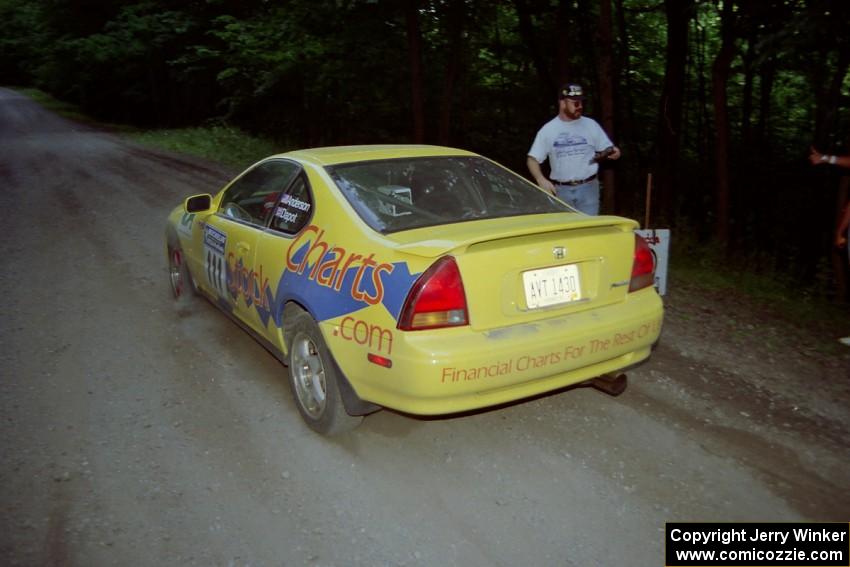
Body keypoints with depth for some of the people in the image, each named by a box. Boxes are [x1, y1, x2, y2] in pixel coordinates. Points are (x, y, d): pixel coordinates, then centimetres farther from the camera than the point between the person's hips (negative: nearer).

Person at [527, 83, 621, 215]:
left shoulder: (591, 125, 4)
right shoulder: (548, 130, 1)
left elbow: (607, 150, 10)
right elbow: (532, 159, 1)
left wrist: (614, 152, -15)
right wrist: (541, 180, -16)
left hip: (588, 189, 0)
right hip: (561, 190, 0)